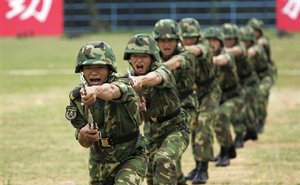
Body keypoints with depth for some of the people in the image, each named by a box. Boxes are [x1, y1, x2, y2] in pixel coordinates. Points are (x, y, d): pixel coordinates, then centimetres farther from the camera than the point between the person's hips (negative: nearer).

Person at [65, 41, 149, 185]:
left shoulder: (122, 85, -23)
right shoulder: (77, 97, -8)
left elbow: (111, 90, -50)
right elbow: (84, 143, -5)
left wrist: (96, 90, -73)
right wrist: (84, 134, -30)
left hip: (131, 158, -5)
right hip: (99, 161, 5)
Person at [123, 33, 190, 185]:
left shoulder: (162, 70, -25)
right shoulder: (131, 77, -7)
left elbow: (156, 77, -51)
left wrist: (141, 80, -74)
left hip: (175, 129, -7)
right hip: (151, 131, 7)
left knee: (164, 161, -33)